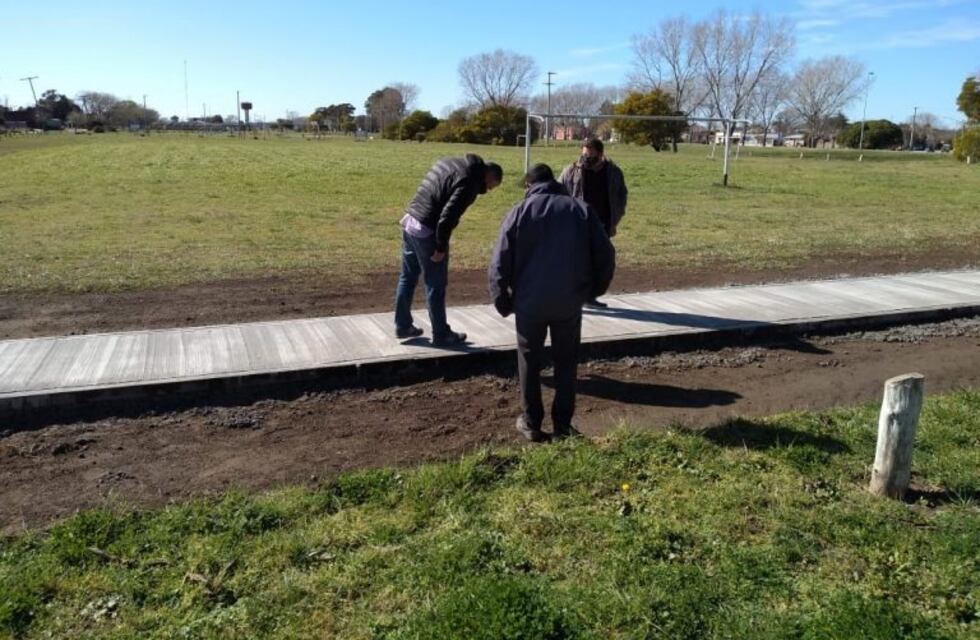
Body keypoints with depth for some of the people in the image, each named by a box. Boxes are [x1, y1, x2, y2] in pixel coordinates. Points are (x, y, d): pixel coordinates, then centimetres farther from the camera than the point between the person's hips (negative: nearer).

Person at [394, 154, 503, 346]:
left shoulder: (448, 163, 12)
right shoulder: (469, 181, -15)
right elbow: (448, 215, -23)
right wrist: (441, 247, -15)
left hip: (409, 222, 9)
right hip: (427, 231, -9)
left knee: (408, 277, 19)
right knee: (436, 285, 4)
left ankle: (403, 326, 31)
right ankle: (441, 335, 16)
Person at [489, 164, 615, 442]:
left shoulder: (520, 213, 0)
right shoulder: (581, 209, 5)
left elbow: (499, 264, -5)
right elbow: (606, 255, 2)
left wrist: (502, 302, 6)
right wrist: (592, 291, 14)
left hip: (530, 302, -1)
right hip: (570, 303, 1)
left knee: (530, 362, 15)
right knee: (566, 362, 15)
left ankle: (531, 423, 22)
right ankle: (563, 424, 20)